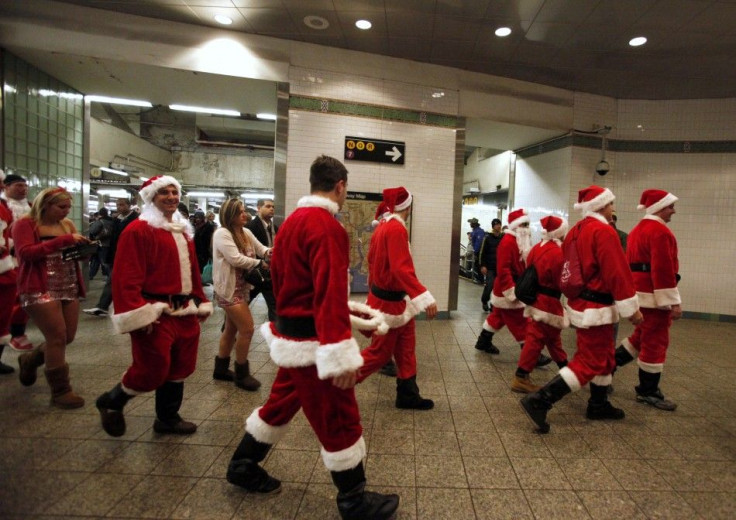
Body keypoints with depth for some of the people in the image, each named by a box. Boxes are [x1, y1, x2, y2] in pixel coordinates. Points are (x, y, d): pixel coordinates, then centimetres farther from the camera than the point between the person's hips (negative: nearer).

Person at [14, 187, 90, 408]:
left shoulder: (67, 224, 11)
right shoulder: (24, 224, -6)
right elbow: (26, 252, -20)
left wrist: (85, 247, -7)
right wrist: (64, 240, -25)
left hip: (69, 288, 7)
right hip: (39, 289, -6)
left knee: (67, 337, 10)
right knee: (57, 336, -9)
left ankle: (29, 360, 40)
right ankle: (60, 391, 3)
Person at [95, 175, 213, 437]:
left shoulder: (183, 230, 15)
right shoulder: (138, 230, -10)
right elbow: (127, 276, -16)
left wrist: (201, 303, 17)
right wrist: (139, 313, -23)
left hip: (185, 311, 8)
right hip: (157, 313, -8)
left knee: (180, 367, 13)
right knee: (153, 370, -4)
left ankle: (168, 418, 30)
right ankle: (111, 402, 24)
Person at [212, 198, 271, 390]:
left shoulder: (246, 232, 6)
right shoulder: (222, 233, -17)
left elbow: (260, 247, 8)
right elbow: (235, 259, -25)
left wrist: (267, 253, -16)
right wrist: (259, 263, -16)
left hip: (241, 287, 9)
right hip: (228, 289, -9)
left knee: (232, 329, 18)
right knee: (247, 329, -9)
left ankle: (220, 369, 33)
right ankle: (241, 375, 6)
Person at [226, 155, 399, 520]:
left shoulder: (292, 220, 10)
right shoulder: (327, 227, -20)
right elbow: (331, 294, -28)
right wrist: (342, 353, -27)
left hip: (291, 333, 10)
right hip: (312, 340, -9)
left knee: (282, 402, 24)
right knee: (339, 420, 4)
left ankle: (243, 467, 41)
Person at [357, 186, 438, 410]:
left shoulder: (383, 226, 7)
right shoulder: (397, 229, -23)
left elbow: (372, 260, 16)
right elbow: (401, 268, -33)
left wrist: (375, 288, 27)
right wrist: (425, 297, -37)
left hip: (395, 299, 10)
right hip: (389, 301, -10)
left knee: (405, 349, 14)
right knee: (379, 352, 3)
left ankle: (408, 395, 24)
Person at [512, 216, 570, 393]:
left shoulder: (537, 248, 8)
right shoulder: (557, 253, -18)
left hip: (535, 298, 10)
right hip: (548, 302, -10)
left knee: (552, 338, 22)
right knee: (536, 340, -4)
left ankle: (565, 369, 39)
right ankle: (520, 378, -1)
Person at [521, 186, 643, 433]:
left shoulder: (575, 231, 10)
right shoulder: (604, 231, -18)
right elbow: (617, 273, -21)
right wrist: (632, 308, -15)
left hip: (580, 303, 10)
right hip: (596, 308, -10)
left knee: (604, 356, 22)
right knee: (590, 362, -5)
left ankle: (599, 405, 33)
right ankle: (539, 401, -12)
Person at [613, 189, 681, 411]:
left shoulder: (638, 229, 15)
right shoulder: (660, 231, -16)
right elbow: (664, 269, -23)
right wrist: (674, 301, -20)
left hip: (640, 293, 10)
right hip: (655, 296, -10)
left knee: (642, 336, 21)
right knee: (656, 343, 0)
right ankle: (648, 392, 10)